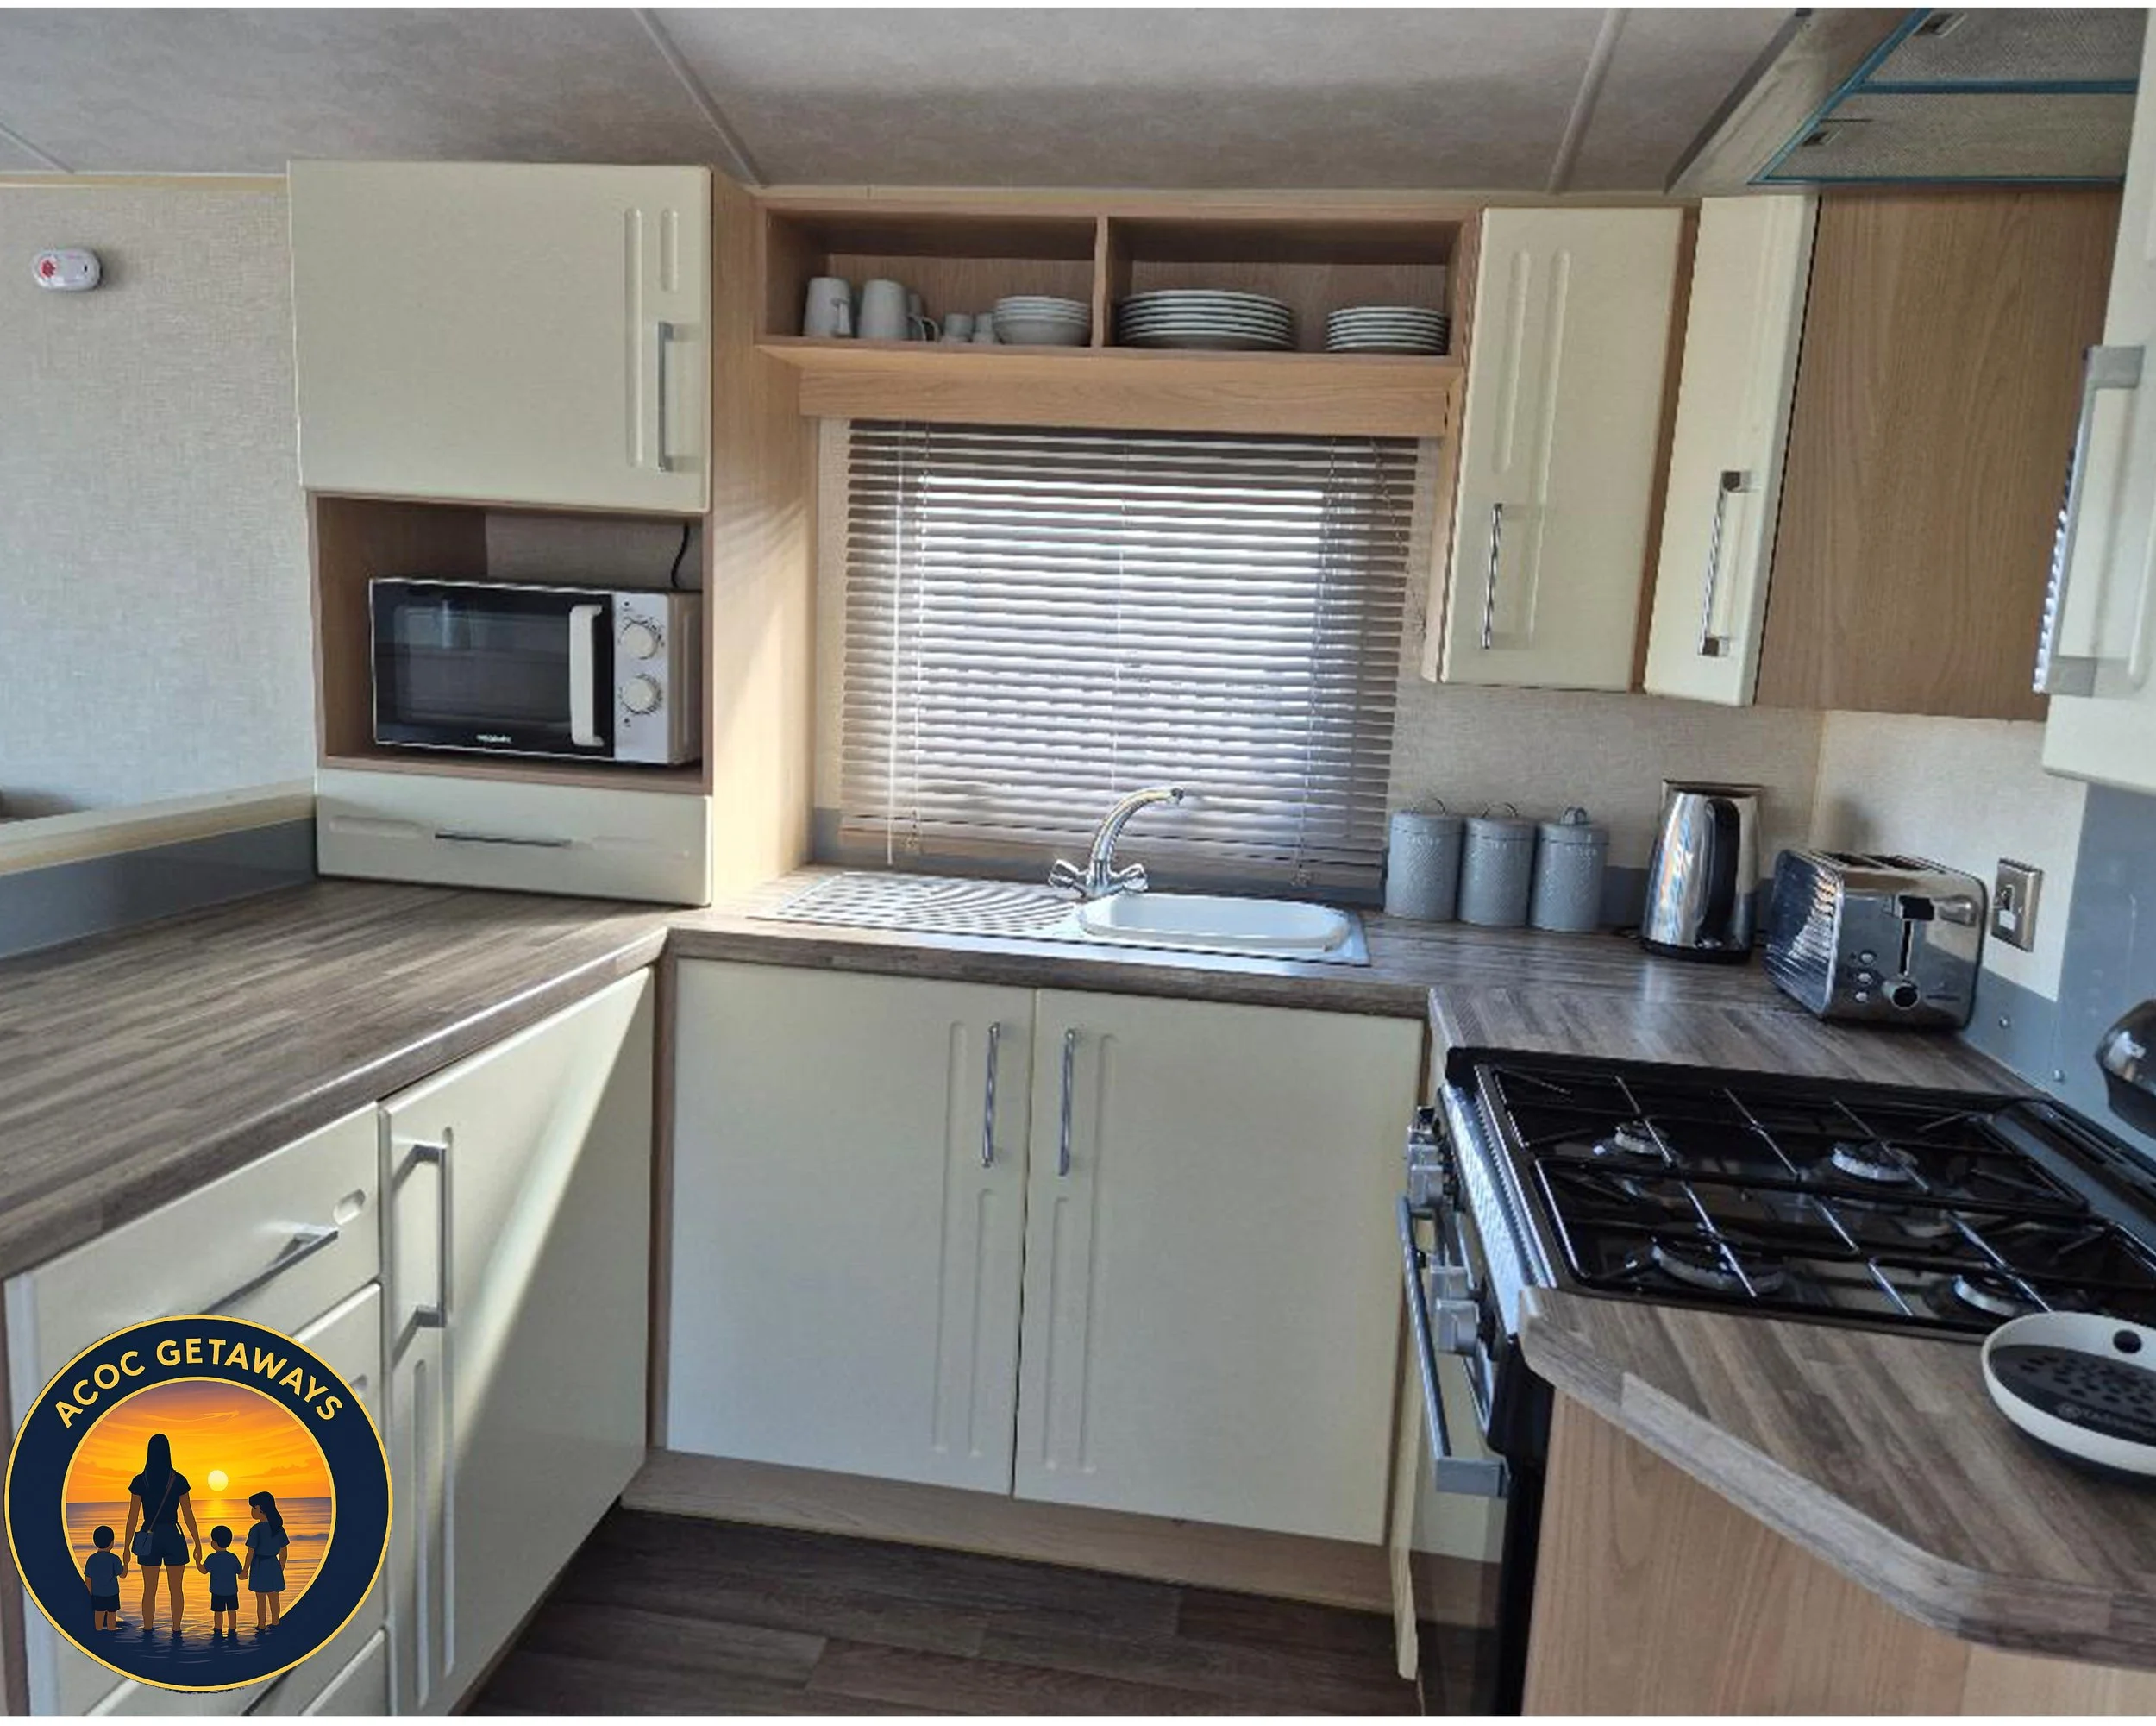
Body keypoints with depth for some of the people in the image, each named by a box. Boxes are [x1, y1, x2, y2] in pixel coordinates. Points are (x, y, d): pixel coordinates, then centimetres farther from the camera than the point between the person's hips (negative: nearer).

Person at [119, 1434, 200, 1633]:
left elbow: (133, 1517, -5)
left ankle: (148, 1631, 14)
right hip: (173, 1537, 0)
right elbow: (188, 1516, -2)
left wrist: (127, 1547, 4)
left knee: (149, 1590, 11)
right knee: (175, 1589, 9)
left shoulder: (140, 1481, -5)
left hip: (149, 1539, 1)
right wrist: (198, 1544, 5)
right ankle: (176, 1631, 10)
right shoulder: (178, 1480, -5)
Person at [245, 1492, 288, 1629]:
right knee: (274, 1597, 16)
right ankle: (274, 1622, 27)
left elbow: (250, 1552, -15)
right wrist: (281, 1568, 18)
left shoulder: (256, 1529, -17)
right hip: (273, 1566, 6)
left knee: (261, 1599, 6)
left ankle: (261, 1625, 14)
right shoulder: (278, 1528, 1)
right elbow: (283, 1552, 7)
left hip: (259, 1566, -6)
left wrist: (245, 1571, -4)